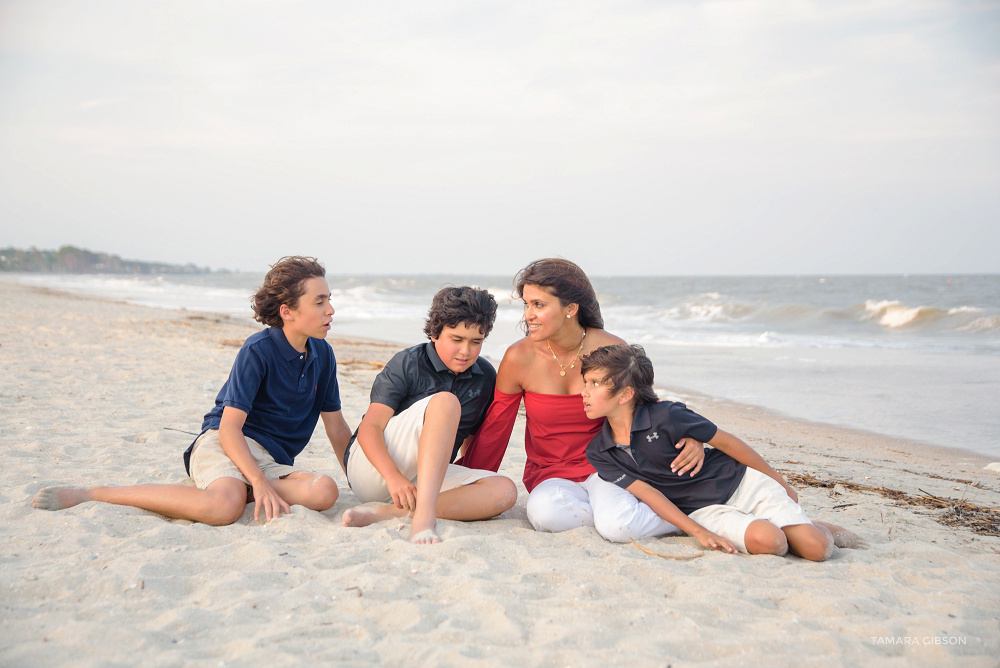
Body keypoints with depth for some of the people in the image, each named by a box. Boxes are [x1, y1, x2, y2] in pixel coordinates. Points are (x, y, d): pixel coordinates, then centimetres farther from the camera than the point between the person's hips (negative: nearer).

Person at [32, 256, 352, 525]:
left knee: (325, 491, -28)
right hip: (222, 442, -5)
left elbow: (337, 429, 18)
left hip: (270, 459, 6)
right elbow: (229, 427, -17)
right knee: (225, 507, -41)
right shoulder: (258, 349, -11)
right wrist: (259, 482, -29)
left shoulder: (322, 355, 9)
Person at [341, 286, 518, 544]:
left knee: (505, 491, -23)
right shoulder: (407, 363, -8)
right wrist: (394, 477, -31)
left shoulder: (486, 377, 6)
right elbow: (370, 428, -16)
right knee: (445, 402, -29)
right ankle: (424, 515, -44)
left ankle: (386, 512, -32)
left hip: (424, 479, 5)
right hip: (370, 467, -5)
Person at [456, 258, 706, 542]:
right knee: (545, 513, -34)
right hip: (550, 475, 1)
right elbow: (493, 430, 2)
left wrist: (691, 439, -17)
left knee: (619, 527, -32)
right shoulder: (519, 358, -11)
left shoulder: (612, 350, -12)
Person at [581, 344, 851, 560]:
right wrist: (700, 533, -22)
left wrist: (782, 483, 2)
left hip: (742, 483, -2)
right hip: (703, 510, 2)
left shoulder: (667, 416, -18)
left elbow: (727, 443, -7)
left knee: (816, 550, -16)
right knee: (766, 541, -30)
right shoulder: (598, 453, -6)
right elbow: (646, 493, -10)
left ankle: (817, 527, 19)